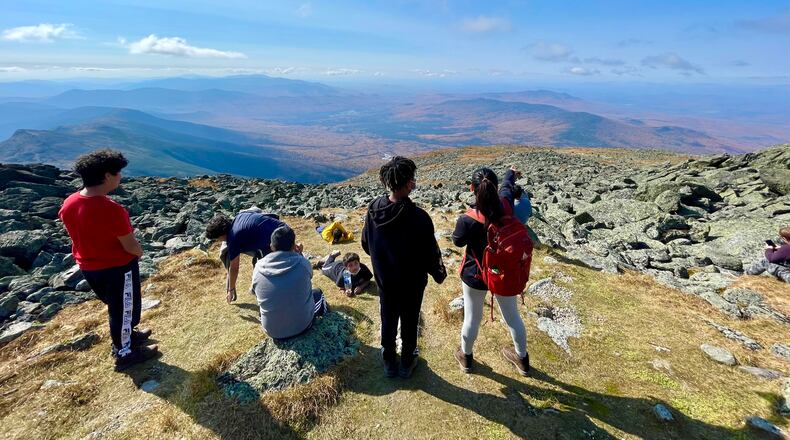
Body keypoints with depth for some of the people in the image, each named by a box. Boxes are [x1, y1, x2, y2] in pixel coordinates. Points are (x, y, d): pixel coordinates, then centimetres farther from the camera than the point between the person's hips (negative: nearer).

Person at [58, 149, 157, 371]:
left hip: (88, 266, 8)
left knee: (115, 306, 28)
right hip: (118, 267, -7)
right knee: (124, 310, 13)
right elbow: (131, 246, -23)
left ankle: (124, 336, 48)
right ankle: (125, 354, 30)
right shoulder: (111, 209, -31)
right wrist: (139, 252, -2)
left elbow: (82, 236, 6)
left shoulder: (68, 204, -8)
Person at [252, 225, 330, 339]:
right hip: (301, 325, -2)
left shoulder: (258, 267, -12)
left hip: (272, 331, 2)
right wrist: (299, 254, 12)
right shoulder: (302, 263, -19)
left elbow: (256, 293, 7)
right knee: (317, 292, 24)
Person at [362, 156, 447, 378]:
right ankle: (406, 364, 41)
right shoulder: (418, 217, -29)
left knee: (388, 323, 23)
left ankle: (390, 363, 43)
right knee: (409, 324, 19)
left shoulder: (373, 209, -14)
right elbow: (430, 253, -19)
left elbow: (366, 245, 0)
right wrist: (439, 274, 2)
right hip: (412, 283, -4)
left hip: (384, 281, 4)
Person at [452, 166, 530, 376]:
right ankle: (522, 358, 45)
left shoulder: (467, 220, -29)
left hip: (476, 276, -3)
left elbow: (458, 241, -8)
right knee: (512, 316, 23)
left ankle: (466, 357, 42)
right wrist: (511, 173, 28)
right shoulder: (506, 206, -17)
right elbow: (507, 186, 7)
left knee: (472, 319, 18)